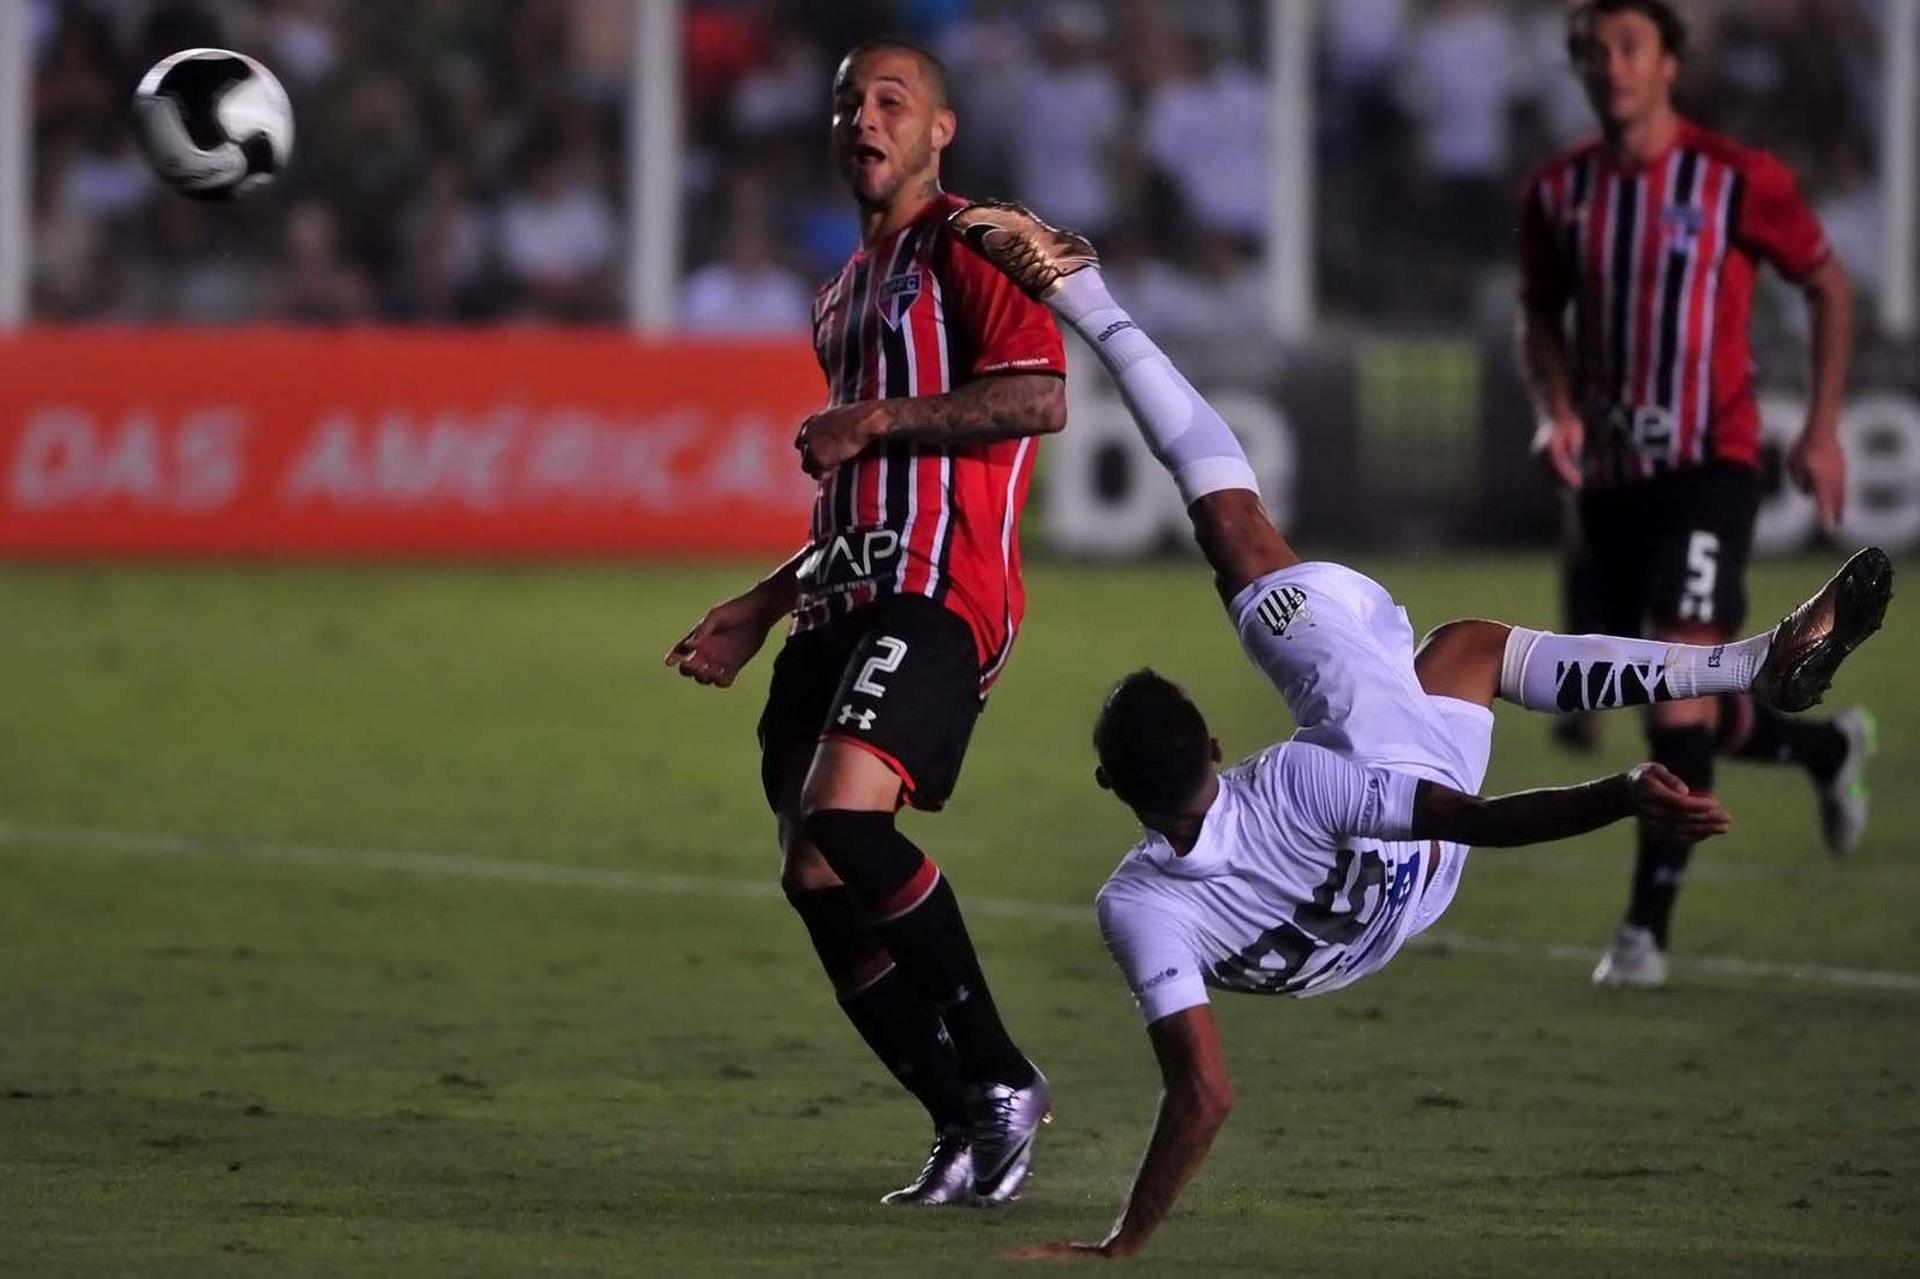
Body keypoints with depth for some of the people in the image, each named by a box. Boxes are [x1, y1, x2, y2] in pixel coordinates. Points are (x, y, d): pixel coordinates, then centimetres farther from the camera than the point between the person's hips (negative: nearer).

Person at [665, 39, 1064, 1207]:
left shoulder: (968, 245, -1)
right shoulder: (846, 292, 27)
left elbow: (1041, 397, -18)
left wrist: (877, 421, -14)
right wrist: (764, 607, 32)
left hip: (937, 596, -9)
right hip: (847, 605, 9)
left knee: (841, 822, -27)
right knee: (820, 881, 0)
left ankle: (998, 1080, -15)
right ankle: (971, 1128, 6)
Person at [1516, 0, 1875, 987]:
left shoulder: (1736, 179, -6)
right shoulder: (1557, 193, 6)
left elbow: (1827, 286, 6)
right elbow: (1541, 318, 19)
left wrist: (1823, 428, 1)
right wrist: (1557, 409, -1)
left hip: (1709, 462, -5)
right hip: (1610, 475, 5)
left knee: (1680, 685, -18)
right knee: (1682, 710, 11)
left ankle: (1647, 929, -14)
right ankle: (1826, 746, 42)